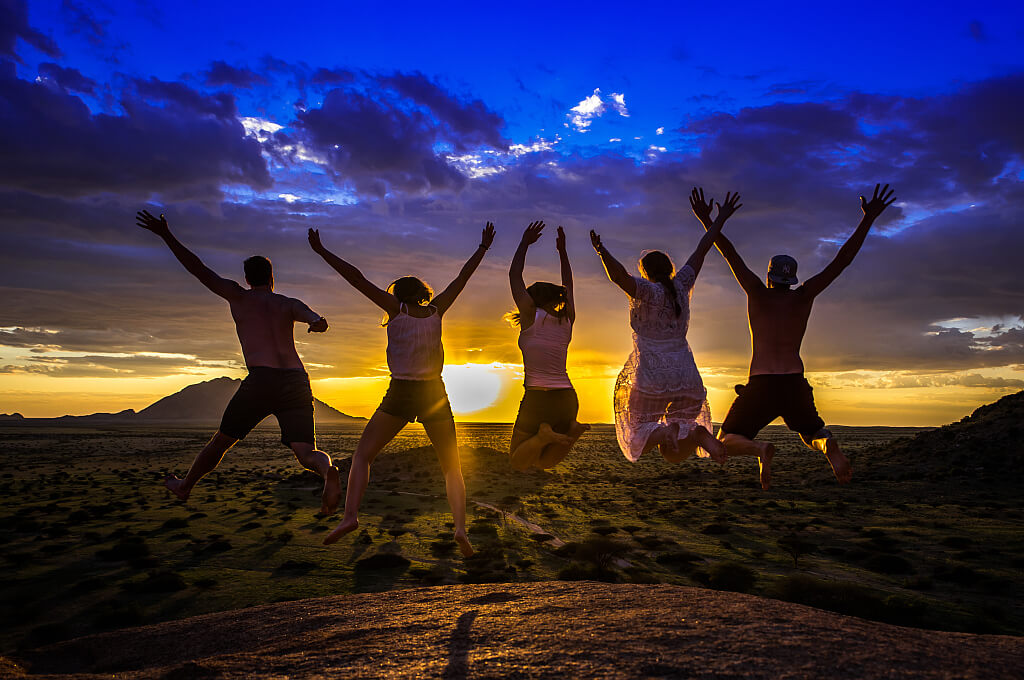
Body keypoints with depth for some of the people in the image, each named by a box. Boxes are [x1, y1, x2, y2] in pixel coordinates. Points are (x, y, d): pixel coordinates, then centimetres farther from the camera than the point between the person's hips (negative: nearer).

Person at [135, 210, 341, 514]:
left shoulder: (238, 296, 14)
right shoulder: (289, 304, 20)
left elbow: (199, 269, 10)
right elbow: (313, 316, -4)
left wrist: (167, 236, 17)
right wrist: (317, 322, -26)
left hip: (261, 381, -2)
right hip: (297, 381, 2)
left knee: (222, 440, 20)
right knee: (306, 453, -6)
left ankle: (185, 486, 39)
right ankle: (327, 470, -40)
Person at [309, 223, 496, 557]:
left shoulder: (396, 308, 0)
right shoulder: (436, 310, 6)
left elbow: (357, 278, -3)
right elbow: (463, 277, 14)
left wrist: (322, 251, 1)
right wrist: (483, 248, 24)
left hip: (400, 395, -2)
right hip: (435, 395, 2)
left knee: (362, 456, 9)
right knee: (452, 468, 11)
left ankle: (350, 514, -13)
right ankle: (460, 526, -10)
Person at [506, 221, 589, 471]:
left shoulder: (532, 315, -5)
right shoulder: (567, 319, 9)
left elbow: (514, 276, 6)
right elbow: (568, 287, 26)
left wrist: (525, 243, 14)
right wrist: (562, 251, 32)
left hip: (538, 399, -5)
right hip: (567, 399, 5)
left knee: (518, 463, 11)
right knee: (545, 462, 19)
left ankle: (543, 435, -18)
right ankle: (570, 429, -8)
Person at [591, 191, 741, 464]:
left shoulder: (646, 291, -7)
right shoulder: (681, 286, 7)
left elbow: (620, 276, -27)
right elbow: (701, 251, 16)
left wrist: (602, 251, -39)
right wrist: (721, 219, 25)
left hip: (652, 378, -5)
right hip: (687, 376, 5)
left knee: (639, 439, 9)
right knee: (675, 454, 13)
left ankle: (664, 432, -23)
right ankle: (697, 434, -20)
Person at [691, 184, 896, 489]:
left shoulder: (758, 292, 3)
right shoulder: (804, 296, 7)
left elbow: (730, 253, 2)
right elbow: (842, 259, 7)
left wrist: (707, 220, 7)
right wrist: (868, 219, 12)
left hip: (760, 386, -2)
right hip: (796, 385, 3)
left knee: (726, 442, 12)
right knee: (812, 435, 29)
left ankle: (760, 449, -24)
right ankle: (827, 444, -11)